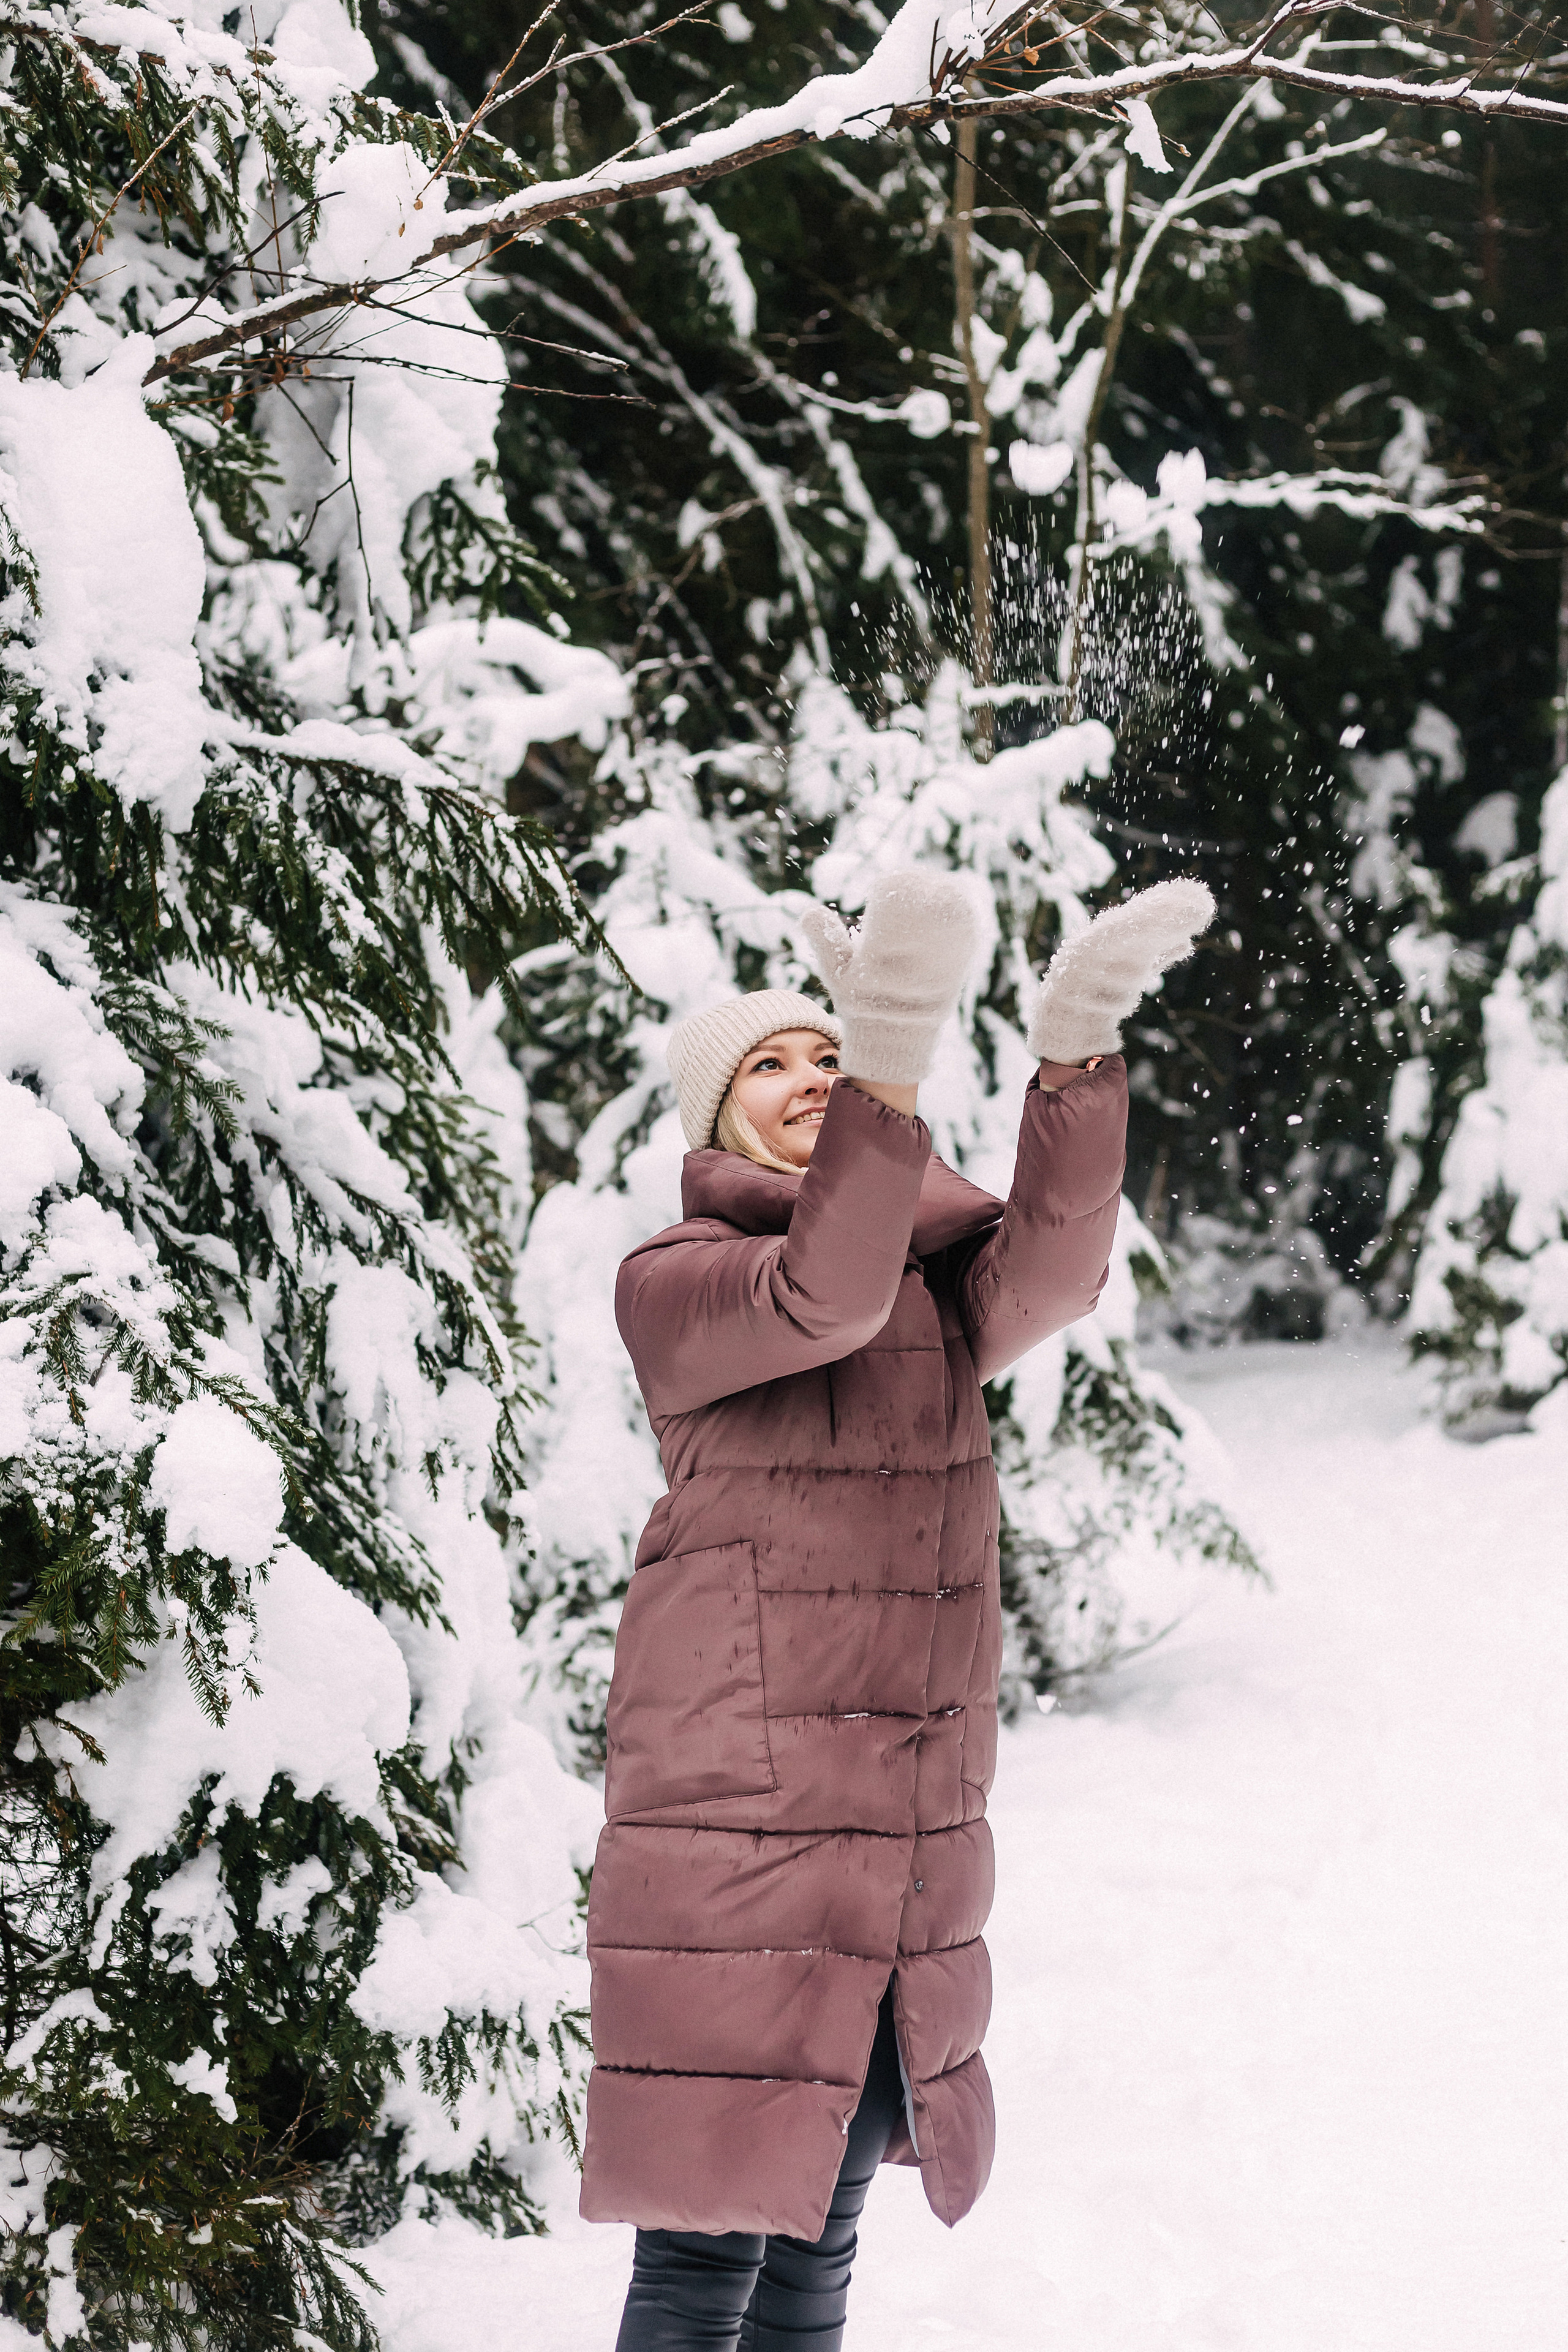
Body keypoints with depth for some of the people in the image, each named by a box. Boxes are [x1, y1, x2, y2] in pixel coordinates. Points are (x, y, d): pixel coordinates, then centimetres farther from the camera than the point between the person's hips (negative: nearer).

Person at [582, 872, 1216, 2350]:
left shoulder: (936, 1286, 14)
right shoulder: (669, 1284, -2)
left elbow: (1048, 1270, -9)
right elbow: (817, 1298, -24)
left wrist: (1075, 1046, -25)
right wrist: (892, 1060, -37)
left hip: (912, 1846, 6)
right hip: (733, 1827, -6)